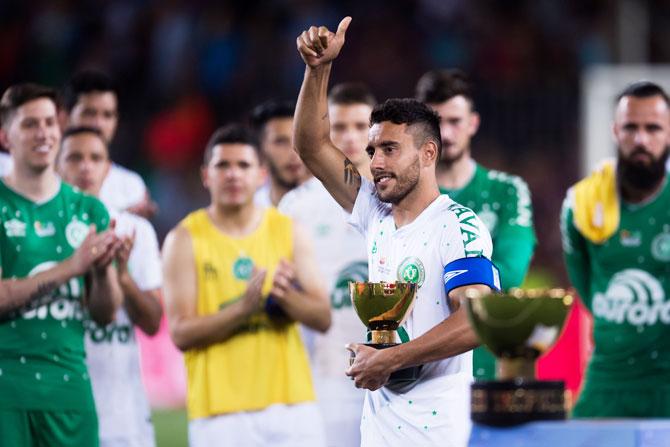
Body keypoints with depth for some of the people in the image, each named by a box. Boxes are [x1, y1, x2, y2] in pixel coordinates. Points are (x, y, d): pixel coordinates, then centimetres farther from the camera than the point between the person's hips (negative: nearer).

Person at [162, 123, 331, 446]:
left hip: (292, 404, 3)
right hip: (221, 412, -3)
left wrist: (286, 296, -15)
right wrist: (243, 308, -21)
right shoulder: (185, 240, 0)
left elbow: (323, 318, 6)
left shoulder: (288, 232, 9)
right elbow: (181, 333, -8)